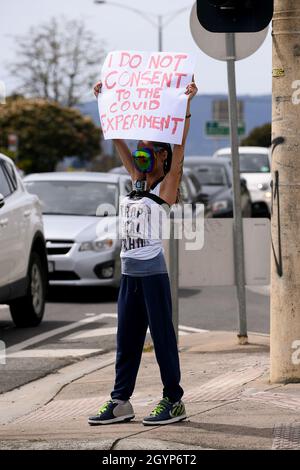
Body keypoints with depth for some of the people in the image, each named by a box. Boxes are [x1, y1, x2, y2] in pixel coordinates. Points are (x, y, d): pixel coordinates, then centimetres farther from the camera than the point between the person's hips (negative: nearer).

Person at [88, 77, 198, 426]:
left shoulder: (167, 186, -4)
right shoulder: (137, 182, 14)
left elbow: (179, 150, -16)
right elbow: (118, 142, 18)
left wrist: (186, 107, -23)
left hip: (153, 273, -7)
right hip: (129, 274, 7)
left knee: (162, 337, -3)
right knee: (127, 341, 9)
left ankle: (173, 401, 1)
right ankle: (121, 402, 13)